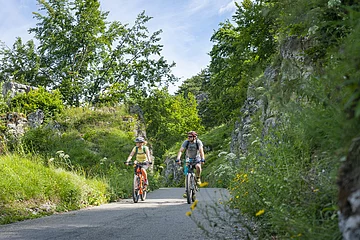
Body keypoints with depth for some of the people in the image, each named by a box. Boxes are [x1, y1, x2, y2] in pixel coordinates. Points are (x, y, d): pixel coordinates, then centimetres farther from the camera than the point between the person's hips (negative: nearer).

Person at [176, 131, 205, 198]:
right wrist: (178, 159, -41)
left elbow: (201, 151, -30)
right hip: (188, 159, 2)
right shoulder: (186, 142, -16)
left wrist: (203, 159, -46)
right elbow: (180, 150, -25)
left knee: (198, 166, -35)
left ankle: (198, 178, -7)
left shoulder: (198, 142, -19)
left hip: (197, 158, -2)